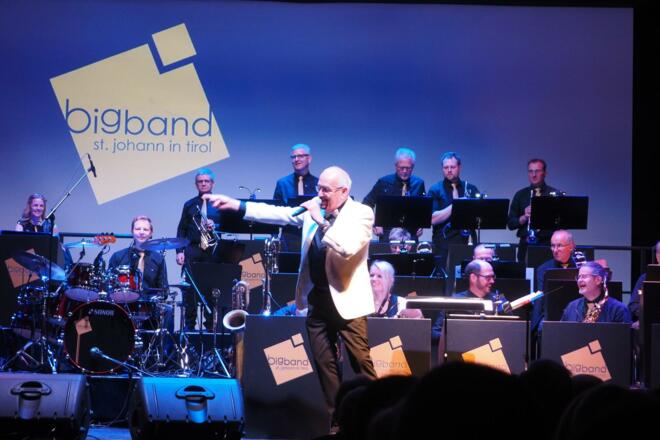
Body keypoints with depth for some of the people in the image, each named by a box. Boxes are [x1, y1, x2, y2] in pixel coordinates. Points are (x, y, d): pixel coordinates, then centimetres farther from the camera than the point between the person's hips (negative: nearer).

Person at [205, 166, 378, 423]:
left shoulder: (361, 213, -9)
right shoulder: (313, 208, 8)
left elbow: (347, 248, -24)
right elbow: (277, 214, 3)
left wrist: (322, 222, -21)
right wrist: (235, 206, -3)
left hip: (347, 300, -6)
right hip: (317, 299, 6)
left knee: (360, 360, -7)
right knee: (324, 362, 7)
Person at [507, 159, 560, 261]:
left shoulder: (555, 194, 6)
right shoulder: (520, 195, 12)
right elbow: (510, 224, 10)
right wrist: (524, 217, -8)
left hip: (548, 244, -2)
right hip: (526, 244, 2)